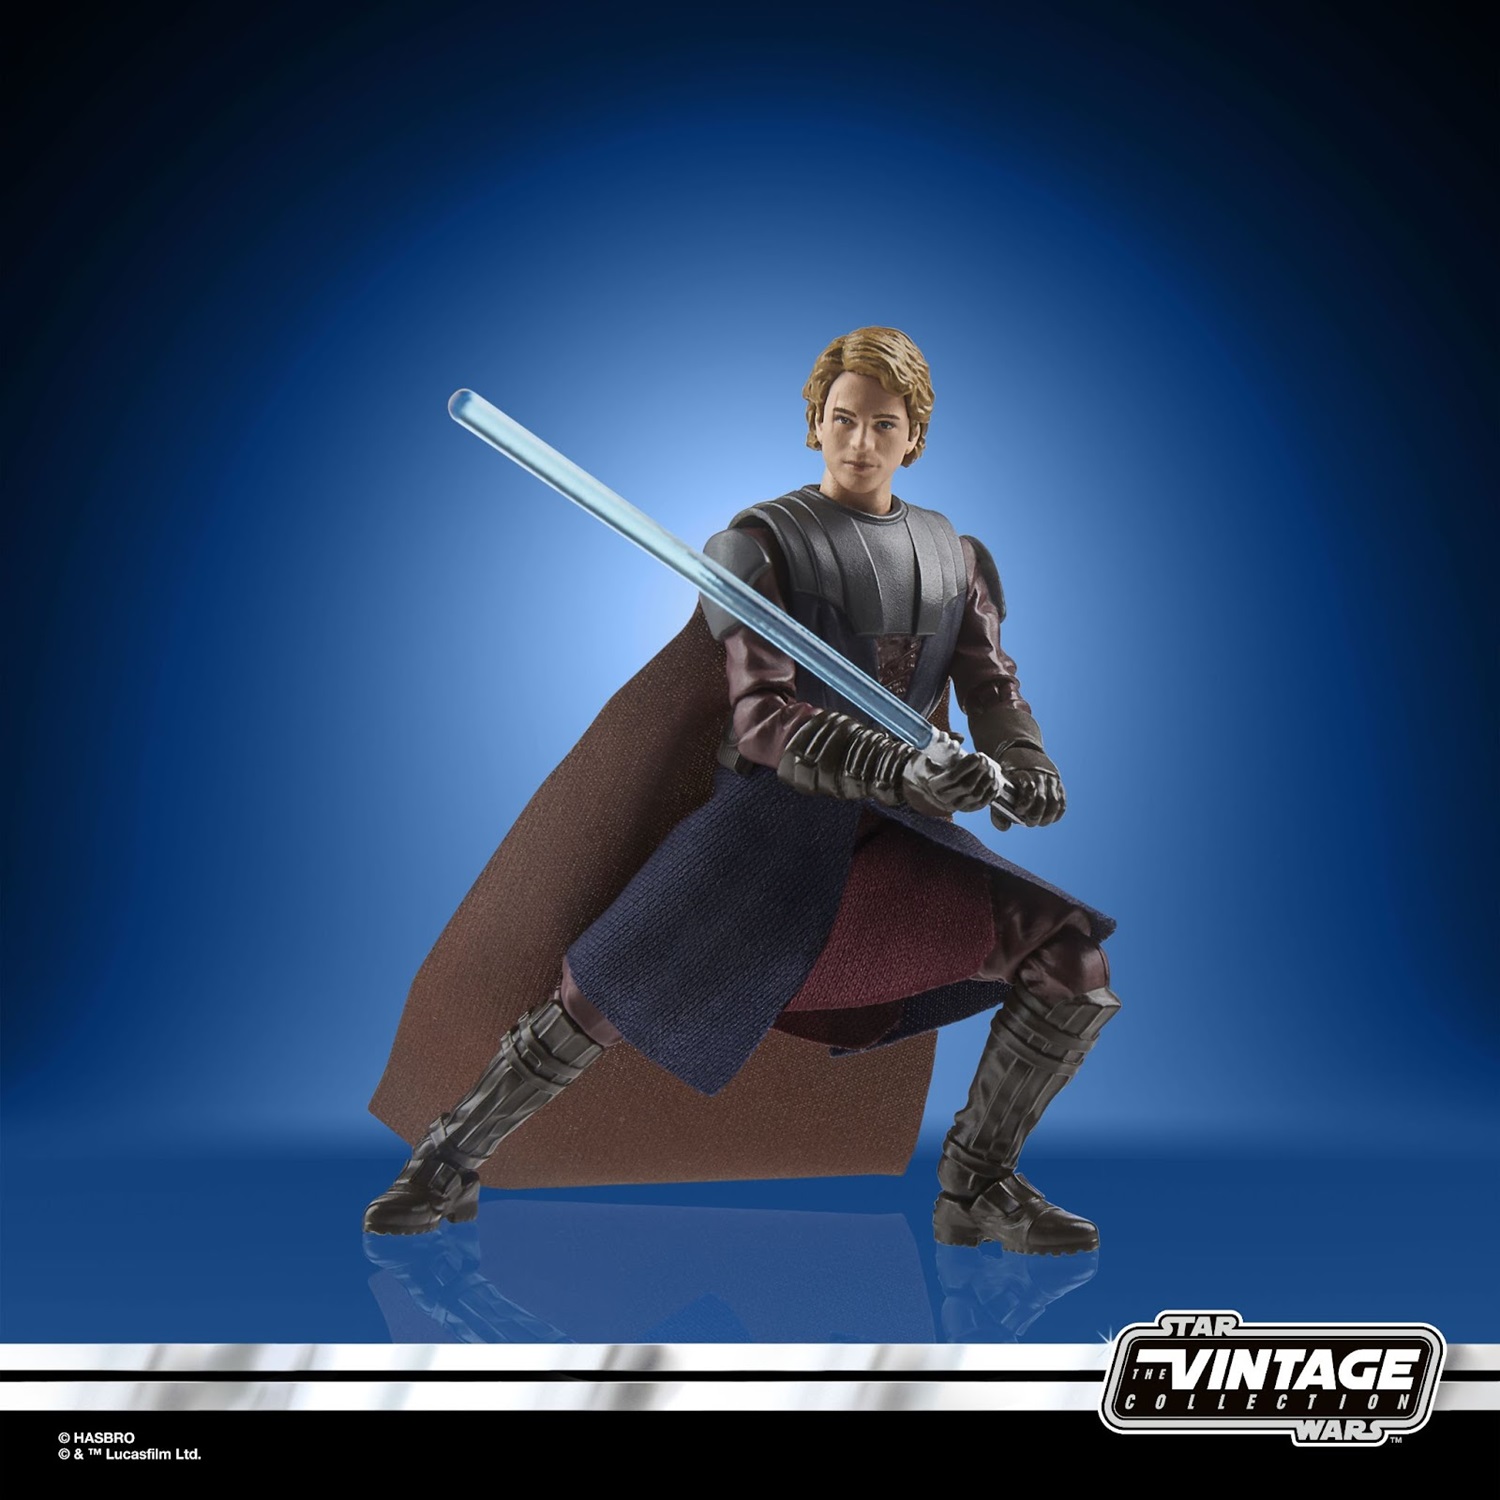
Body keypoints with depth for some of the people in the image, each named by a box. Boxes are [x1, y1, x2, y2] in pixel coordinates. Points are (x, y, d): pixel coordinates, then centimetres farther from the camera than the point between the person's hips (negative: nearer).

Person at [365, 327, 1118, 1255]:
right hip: (771, 808, -4)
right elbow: (762, 716, -17)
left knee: (1072, 958, -7)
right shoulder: (762, 543, -5)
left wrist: (1029, 768, -20)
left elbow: (994, 690, 5)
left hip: (888, 830, 4)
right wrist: (900, 769, -31)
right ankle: (451, 1163, 14)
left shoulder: (955, 557, 10)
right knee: (605, 987, -12)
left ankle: (978, 1189, 10)